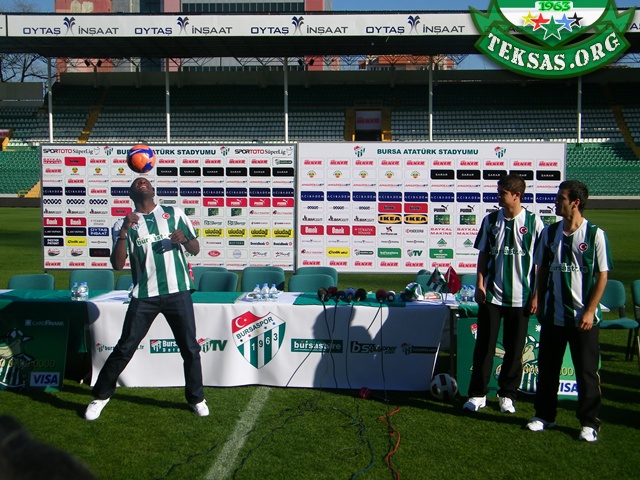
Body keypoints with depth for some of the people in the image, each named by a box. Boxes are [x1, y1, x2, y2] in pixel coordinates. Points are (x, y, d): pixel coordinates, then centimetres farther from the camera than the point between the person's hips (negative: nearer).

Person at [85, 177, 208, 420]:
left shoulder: (175, 213, 8)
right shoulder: (124, 223, 5)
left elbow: (196, 249, 11)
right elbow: (117, 264, -5)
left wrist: (185, 239, -11)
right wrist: (124, 231, -16)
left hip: (178, 291, 1)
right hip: (144, 295, -1)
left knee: (190, 348, 6)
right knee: (124, 348, 3)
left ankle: (196, 398, 23)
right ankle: (100, 396, 20)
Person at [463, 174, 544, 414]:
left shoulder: (533, 222, -4)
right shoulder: (491, 220, 3)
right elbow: (483, 255, 9)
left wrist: (536, 294, -4)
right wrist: (480, 284, -1)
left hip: (520, 297, -1)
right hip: (491, 294, 2)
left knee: (514, 349, 8)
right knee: (484, 346, 4)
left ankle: (507, 395, 21)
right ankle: (478, 394, 13)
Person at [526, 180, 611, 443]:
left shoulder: (595, 234, -8)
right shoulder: (550, 232, 4)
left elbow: (602, 275, -6)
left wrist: (590, 311, -10)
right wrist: (539, 300, 4)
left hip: (583, 317, -4)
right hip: (553, 314, 4)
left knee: (587, 371, 4)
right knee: (547, 367, 12)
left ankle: (589, 422, 16)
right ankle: (544, 415, 26)